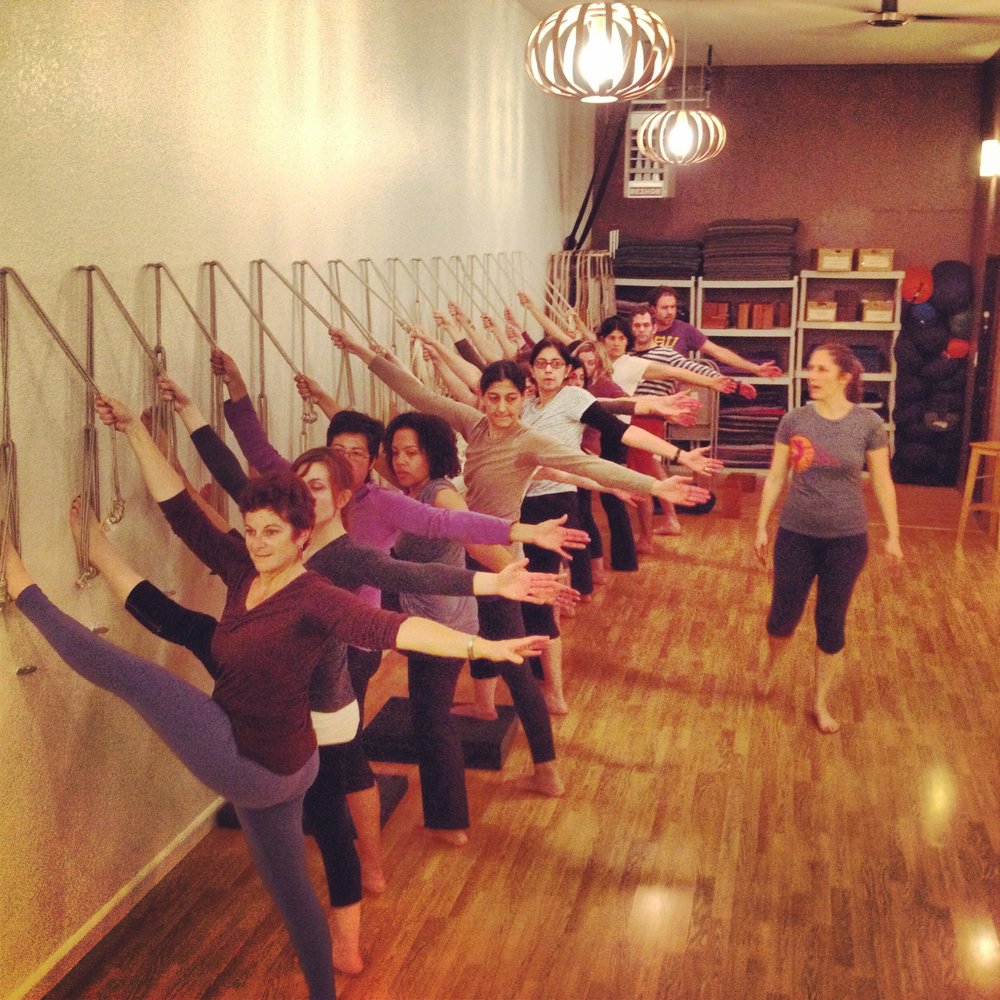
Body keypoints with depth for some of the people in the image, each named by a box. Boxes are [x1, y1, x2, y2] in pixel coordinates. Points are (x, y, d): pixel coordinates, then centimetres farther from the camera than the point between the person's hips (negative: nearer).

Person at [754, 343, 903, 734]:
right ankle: (771, 666, 41)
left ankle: (821, 703, 25)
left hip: (846, 539, -1)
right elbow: (775, 478, 2)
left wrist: (893, 534, 0)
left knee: (831, 623, 8)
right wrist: (761, 527, 4)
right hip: (796, 534, 1)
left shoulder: (868, 424, -8)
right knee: (783, 615, 7)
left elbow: (882, 482, -1)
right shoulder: (794, 420, -5)